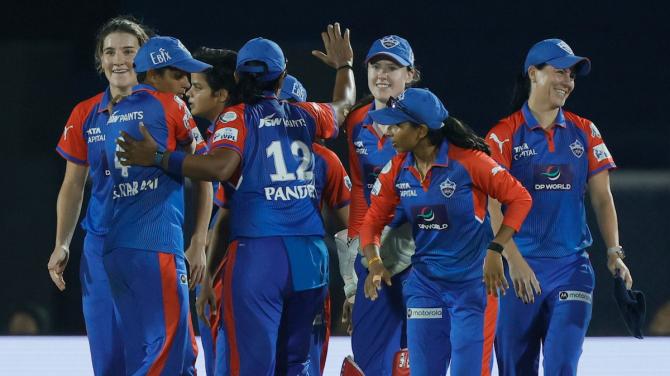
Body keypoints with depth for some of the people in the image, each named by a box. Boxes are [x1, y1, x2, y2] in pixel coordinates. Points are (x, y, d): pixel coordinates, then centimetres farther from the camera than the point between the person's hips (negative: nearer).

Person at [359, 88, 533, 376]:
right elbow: (373, 220, 8)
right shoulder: (397, 170, 0)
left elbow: (520, 198, -12)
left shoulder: (467, 161, -16)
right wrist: (374, 262, -11)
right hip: (425, 284, 5)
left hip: (473, 284, -5)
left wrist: (495, 251, -19)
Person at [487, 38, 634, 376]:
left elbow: (601, 198, 10)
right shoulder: (504, 135, -2)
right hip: (519, 267, -2)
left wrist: (614, 252, -2)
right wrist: (512, 259, -21)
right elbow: (493, 203, -9)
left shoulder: (584, 133, 9)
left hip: (571, 267, 2)